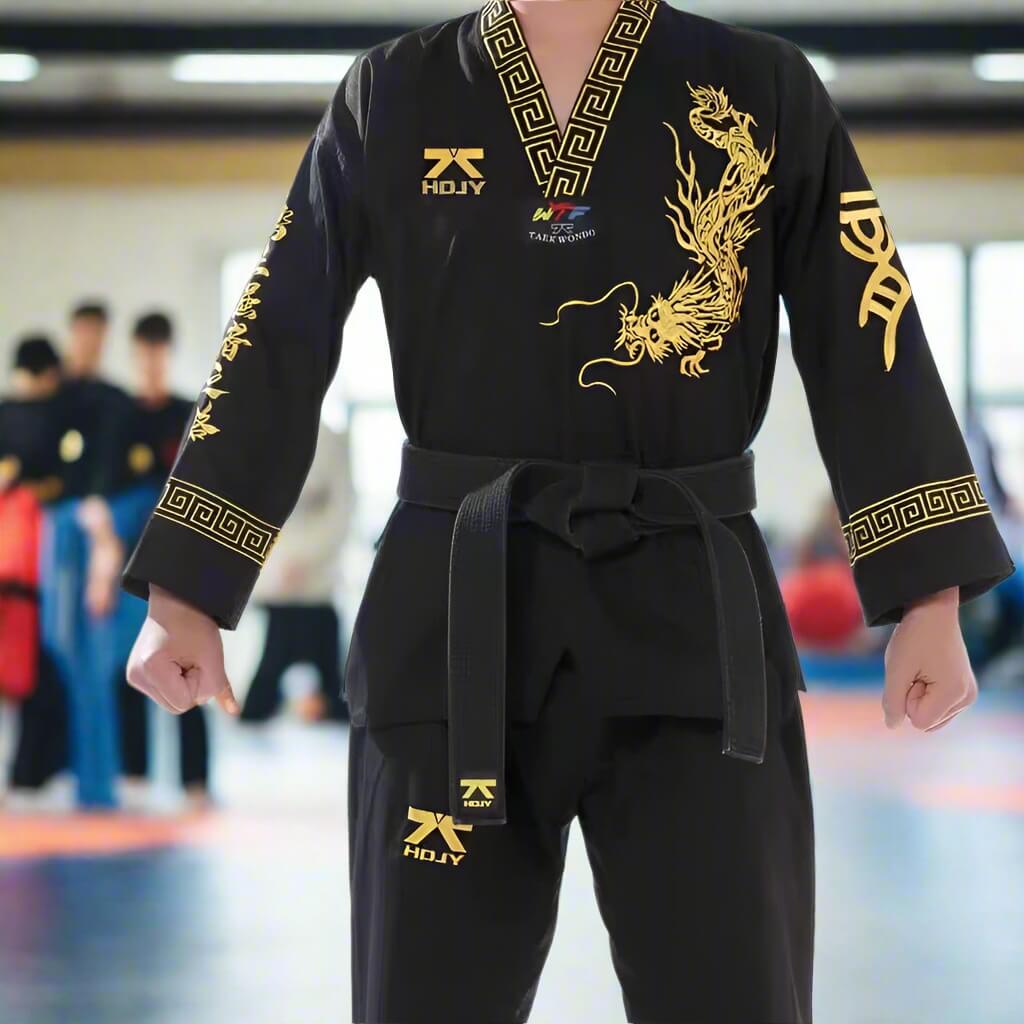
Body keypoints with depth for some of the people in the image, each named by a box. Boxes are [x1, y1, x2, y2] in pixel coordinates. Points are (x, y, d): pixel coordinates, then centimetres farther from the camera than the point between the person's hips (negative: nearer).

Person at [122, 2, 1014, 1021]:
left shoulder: (765, 94, 3)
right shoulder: (392, 100, 5)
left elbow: (869, 347, 1)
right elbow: (275, 351, 6)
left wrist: (928, 600, -6)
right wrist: (184, 595, 2)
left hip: (689, 616, -1)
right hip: (455, 617, 1)